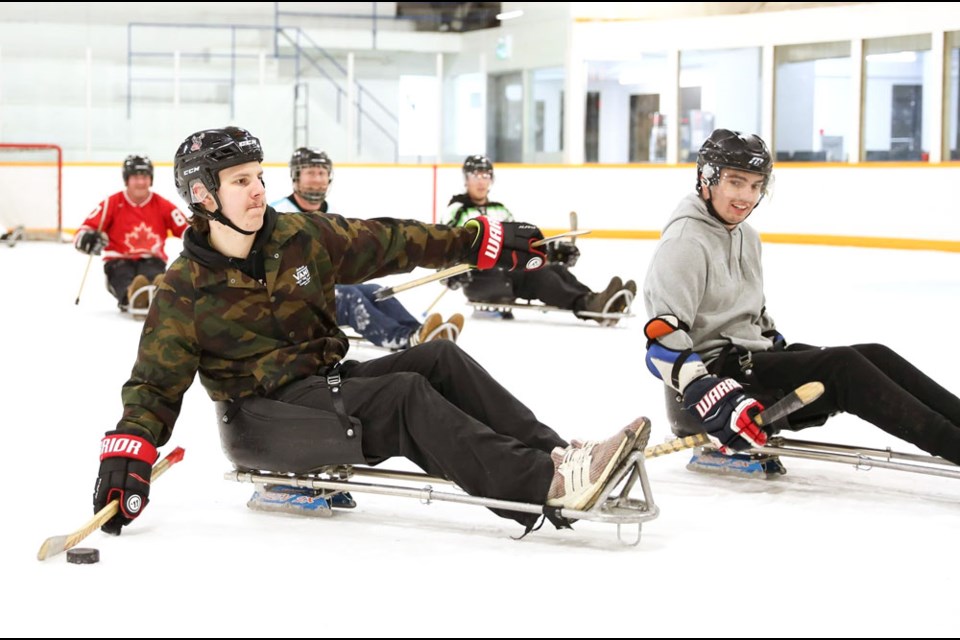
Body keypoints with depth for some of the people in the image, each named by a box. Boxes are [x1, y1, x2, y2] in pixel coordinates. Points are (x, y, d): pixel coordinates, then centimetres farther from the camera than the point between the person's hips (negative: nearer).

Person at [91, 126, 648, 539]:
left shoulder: (300, 237, 3)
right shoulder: (185, 291, -9)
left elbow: (391, 243, 6)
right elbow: (156, 384, -8)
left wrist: (486, 243, 4)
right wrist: (127, 455, -24)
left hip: (330, 384, 6)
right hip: (263, 416, -6)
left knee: (439, 359, -15)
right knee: (406, 396, -26)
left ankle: (553, 455, -23)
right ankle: (544, 484, -36)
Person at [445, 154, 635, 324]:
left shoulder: (500, 211, 25)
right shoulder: (457, 211, 4)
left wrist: (553, 250, 10)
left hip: (508, 271, 7)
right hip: (479, 279, -7)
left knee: (554, 269, -19)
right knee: (537, 274, -30)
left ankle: (592, 301, -44)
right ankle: (585, 304, -53)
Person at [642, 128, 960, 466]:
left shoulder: (746, 236, 15)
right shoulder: (685, 243, -15)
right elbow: (663, 338, -24)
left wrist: (783, 351, 16)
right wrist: (707, 396, -34)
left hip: (753, 359, 9)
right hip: (714, 370, -9)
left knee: (875, 357, -10)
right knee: (842, 365, -25)